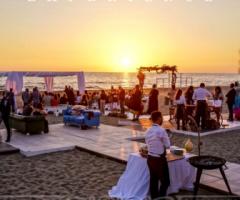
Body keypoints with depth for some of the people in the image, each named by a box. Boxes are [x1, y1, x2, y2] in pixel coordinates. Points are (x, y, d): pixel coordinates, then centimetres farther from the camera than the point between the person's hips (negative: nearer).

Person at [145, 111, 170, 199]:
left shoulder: (148, 131, 4)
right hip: (159, 159, -7)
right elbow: (168, 145, -11)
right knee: (165, 181, 6)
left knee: (153, 180, 15)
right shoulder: (161, 130, -18)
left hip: (150, 158, 7)